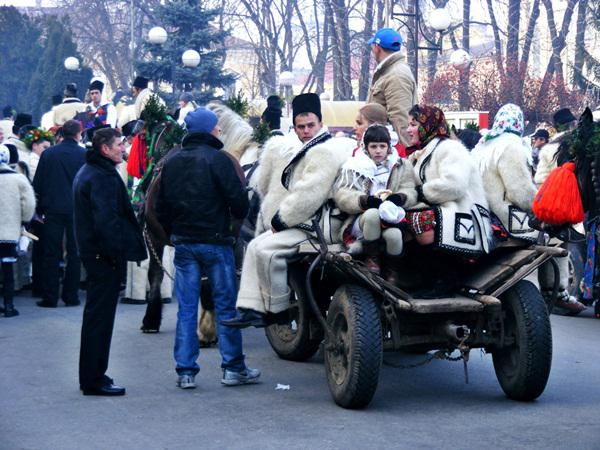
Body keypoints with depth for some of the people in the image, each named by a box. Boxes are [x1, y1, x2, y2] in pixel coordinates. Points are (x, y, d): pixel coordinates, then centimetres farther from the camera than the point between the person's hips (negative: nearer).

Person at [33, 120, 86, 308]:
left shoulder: (48, 154, 0)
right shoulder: (85, 155, -5)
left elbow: (37, 183, 3)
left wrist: (40, 209, 11)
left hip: (53, 210, 1)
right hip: (77, 210, -1)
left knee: (51, 254, 4)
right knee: (74, 254, 8)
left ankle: (49, 297, 3)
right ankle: (71, 296, 8)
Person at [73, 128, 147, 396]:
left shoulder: (87, 172, 16)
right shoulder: (103, 177, -18)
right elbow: (106, 220, -25)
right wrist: (117, 253, -23)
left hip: (92, 251, 11)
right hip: (105, 254, -11)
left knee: (95, 314, 17)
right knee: (101, 316, -6)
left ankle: (91, 375, 25)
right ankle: (94, 380, -2)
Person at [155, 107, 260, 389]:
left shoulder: (172, 163, 8)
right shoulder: (217, 159, -10)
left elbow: (161, 208, 12)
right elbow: (238, 200, -13)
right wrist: (240, 216, 7)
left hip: (183, 242, 5)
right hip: (215, 241, -5)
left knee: (186, 309, 6)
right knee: (225, 305, 4)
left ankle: (185, 371, 4)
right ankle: (233, 368, 8)